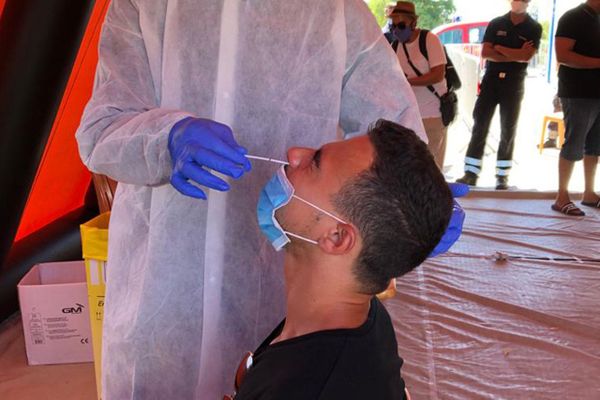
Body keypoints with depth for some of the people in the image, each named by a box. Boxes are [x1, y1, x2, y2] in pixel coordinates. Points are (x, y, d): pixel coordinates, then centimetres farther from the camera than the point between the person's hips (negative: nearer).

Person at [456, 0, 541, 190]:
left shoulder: (534, 28, 2)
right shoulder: (496, 23, 6)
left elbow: (527, 56, -13)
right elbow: (485, 53, -5)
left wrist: (499, 48, -7)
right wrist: (515, 55, -10)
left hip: (514, 83, -1)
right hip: (491, 79, 1)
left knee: (508, 130, 3)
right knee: (479, 125, -3)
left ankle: (502, 175, 9)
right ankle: (471, 173, -1)